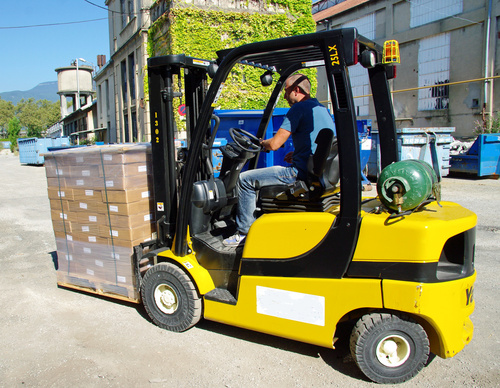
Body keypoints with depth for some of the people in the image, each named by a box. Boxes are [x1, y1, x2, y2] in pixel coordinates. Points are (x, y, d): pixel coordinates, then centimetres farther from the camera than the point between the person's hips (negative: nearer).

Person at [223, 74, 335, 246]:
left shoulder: (299, 108, -11)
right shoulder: (323, 109, 17)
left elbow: (274, 144, -14)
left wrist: (263, 143, 9)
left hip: (303, 173, -10)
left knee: (245, 179, -4)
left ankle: (244, 233, 2)